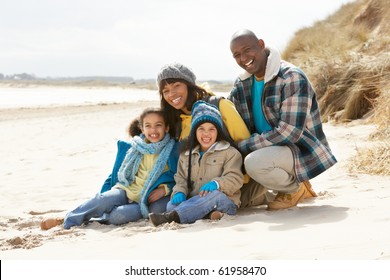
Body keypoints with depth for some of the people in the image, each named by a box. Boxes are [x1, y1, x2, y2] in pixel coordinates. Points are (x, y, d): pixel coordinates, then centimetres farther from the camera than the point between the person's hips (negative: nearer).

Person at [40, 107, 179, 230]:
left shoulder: (173, 150, -2)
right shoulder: (131, 149, 7)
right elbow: (116, 174, 15)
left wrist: (165, 189, -15)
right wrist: (106, 192, 5)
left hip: (147, 200, -3)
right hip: (126, 190, 3)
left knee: (118, 215, -33)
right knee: (105, 199, -33)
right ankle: (68, 219, -21)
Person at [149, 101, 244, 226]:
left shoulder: (229, 152, 5)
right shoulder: (185, 155, 21)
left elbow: (235, 179, -5)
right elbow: (181, 179, 16)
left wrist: (216, 184, -24)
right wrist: (179, 192, -8)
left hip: (226, 202, -4)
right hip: (194, 202, 4)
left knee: (214, 195, -39)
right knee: (171, 204, -25)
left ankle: (172, 216, -48)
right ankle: (208, 213, -43)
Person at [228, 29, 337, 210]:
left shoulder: (292, 78, -20)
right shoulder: (242, 83, 4)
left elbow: (290, 132, -26)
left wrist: (243, 146, -23)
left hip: (301, 149, -9)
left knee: (254, 162, -34)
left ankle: (296, 188, -2)